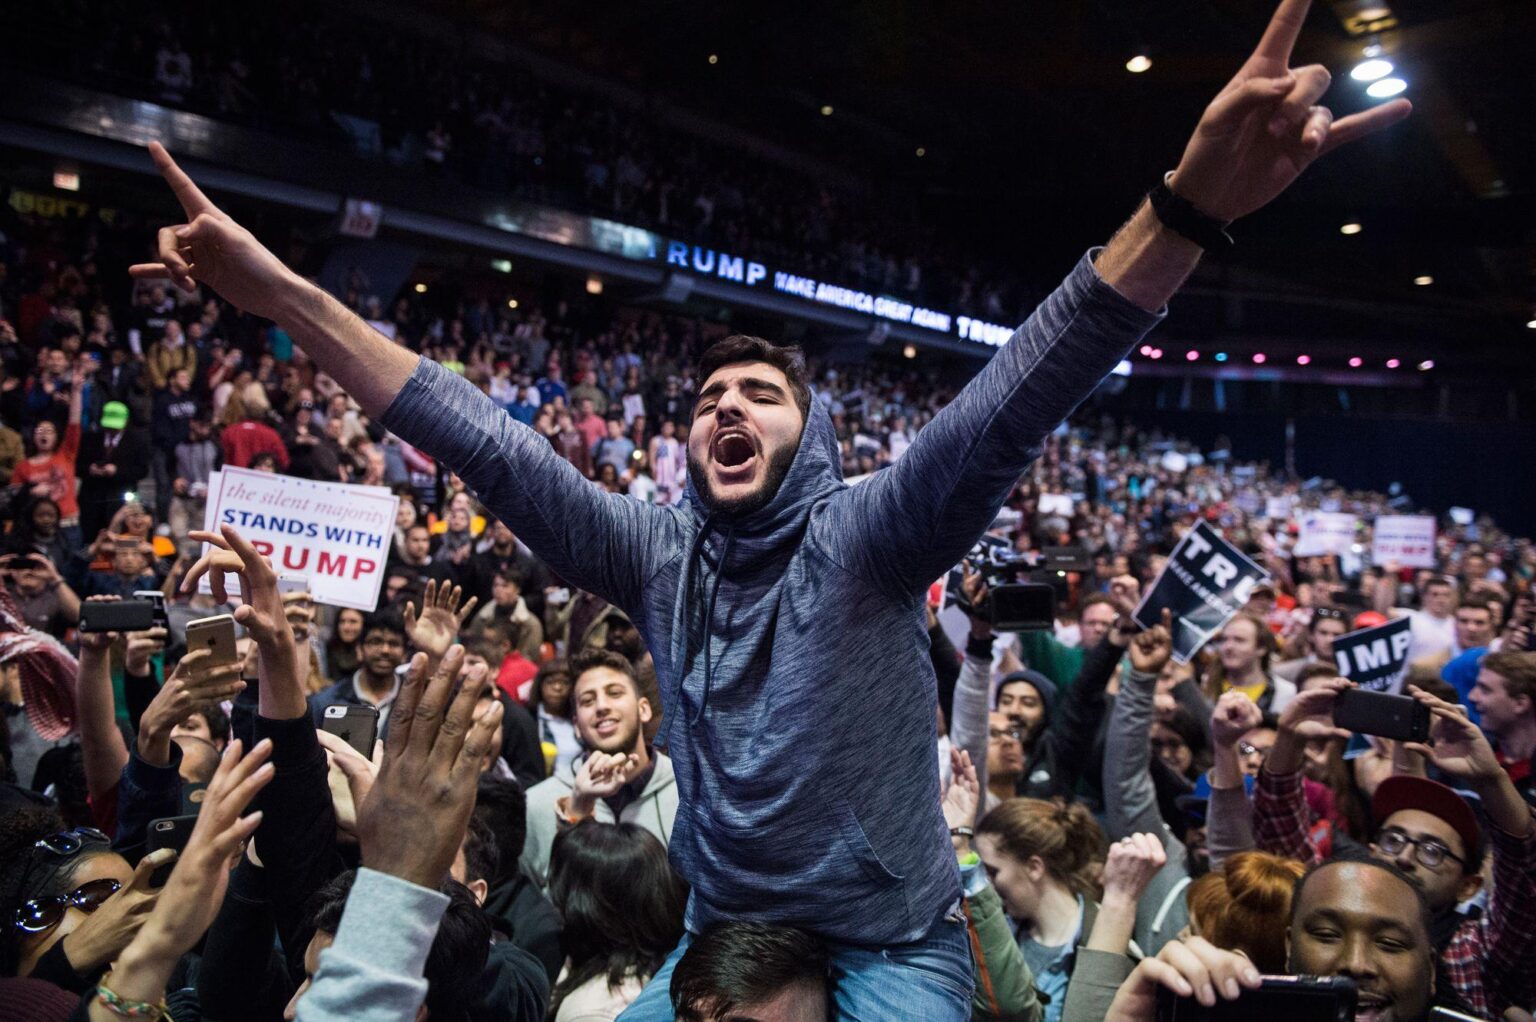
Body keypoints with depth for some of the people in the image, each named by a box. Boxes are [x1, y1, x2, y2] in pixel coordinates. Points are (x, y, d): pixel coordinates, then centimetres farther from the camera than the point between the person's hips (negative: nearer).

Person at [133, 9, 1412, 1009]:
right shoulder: (657, 550, -4)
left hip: (894, 947, -3)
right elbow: (488, 445, -10)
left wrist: (1191, 205, -44)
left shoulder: (863, 540, -15)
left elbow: (1005, 409, -30)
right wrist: (278, 290, -14)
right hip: (719, 940, 4)